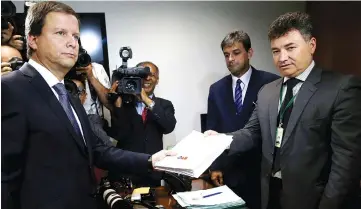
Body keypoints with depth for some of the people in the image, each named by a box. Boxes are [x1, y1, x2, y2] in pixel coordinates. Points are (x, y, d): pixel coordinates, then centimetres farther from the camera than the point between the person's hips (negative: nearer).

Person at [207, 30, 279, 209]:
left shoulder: (271, 83, -7)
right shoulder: (216, 89, 5)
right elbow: (212, 131, 8)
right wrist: (214, 166, 4)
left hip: (261, 170, -3)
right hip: (228, 171, 3)